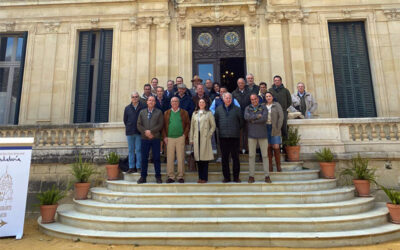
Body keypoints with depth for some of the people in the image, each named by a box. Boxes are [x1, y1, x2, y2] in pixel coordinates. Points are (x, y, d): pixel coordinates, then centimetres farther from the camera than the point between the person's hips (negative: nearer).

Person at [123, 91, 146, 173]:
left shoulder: (143, 107, 0)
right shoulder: (127, 108, 11)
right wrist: (129, 127, 8)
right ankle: (131, 167, 13)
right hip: (129, 132, 3)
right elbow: (125, 120, 15)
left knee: (138, 150, -2)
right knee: (131, 150, 7)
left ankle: (139, 167, 5)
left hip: (139, 132, -3)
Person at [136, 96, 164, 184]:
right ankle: (143, 176, 13)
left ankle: (158, 177, 9)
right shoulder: (142, 112, 13)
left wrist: (151, 131, -14)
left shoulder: (159, 112, 6)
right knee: (144, 158, 4)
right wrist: (146, 132, -9)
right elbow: (139, 125, 6)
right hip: (144, 138, 2)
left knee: (156, 158, 2)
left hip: (155, 138, -2)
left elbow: (160, 125, -4)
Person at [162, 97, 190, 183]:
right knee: (170, 158, 2)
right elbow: (163, 126, 8)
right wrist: (164, 136, -2)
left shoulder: (184, 112, 9)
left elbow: (188, 124, 5)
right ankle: (171, 176, 11)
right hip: (169, 138, 1)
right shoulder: (166, 113, 11)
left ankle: (180, 176, 10)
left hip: (180, 138, -1)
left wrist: (185, 134, -5)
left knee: (181, 158, 1)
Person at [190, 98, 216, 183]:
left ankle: (204, 177, 4)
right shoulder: (194, 114, 15)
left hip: (205, 138, -3)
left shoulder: (209, 113, 4)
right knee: (198, 158, 3)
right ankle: (200, 177, 12)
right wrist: (191, 138, 8)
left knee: (205, 158, -4)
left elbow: (213, 126, 4)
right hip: (196, 138, 3)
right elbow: (192, 127, 14)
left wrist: (209, 135, -6)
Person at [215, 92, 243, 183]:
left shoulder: (237, 109, 4)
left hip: (235, 136, -1)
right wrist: (220, 128, 12)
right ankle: (226, 177, 14)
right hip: (223, 136, 1)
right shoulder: (218, 109, 8)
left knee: (235, 157, 2)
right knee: (224, 157, 5)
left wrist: (237, 129, 7)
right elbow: (216, 121, 16)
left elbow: (241, 121, 8)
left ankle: (236, 177, 12)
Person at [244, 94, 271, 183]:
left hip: (262, 134, 0)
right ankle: (251, 176, 10)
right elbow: (246, 117, -11)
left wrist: (253, 120, -9)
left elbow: (265, 118, -11)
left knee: (265, 155, 2)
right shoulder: (247, 108, 9)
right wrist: (257, 116, -11)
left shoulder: (263, 108, 6)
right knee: (251, 155, 3)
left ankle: (267, 175, 11)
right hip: (252, 135, 1)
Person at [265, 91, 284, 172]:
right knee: (268, 147, 2)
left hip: (274, 128, -2)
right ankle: (270, 166, 8)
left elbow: (281, 116, -2)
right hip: (266, 128, 2)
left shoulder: (277, 105, 4)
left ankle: (278, 166, 5)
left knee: (276, 147, -7)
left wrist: (278, 128, -8)